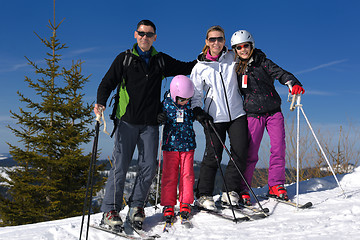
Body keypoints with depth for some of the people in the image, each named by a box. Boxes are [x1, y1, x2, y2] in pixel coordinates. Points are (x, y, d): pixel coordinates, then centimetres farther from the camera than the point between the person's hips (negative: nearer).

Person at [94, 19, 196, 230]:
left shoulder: (161, 61, 15)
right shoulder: (124, 59, 8)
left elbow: (186, 68, 27)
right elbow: (108, 82, 5)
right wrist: (101, 103, -12)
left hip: (150, 124, 3)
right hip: (127, 121, -2)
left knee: (149, 167, -2)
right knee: (120, 165, -8)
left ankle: (136, 207, 13)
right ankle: (111, 210, 2)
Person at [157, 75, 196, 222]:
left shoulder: (191, 104, 1)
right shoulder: (166, 103, -4)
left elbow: (196, 116, 19)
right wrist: (160, 119, -15)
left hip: (187, 144, 2)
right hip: (170, 144, -1)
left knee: (187, 174, 3)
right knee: (169, 175, 0)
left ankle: (185, 204, 15)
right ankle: (168, 205, 10)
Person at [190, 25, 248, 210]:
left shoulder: (233, 58, 7)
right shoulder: (200, 67, 5)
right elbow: (195, 95, 8)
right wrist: (198, 112, -7)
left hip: (237, 114, 2)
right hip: (214, 117, -2)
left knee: (241, 152, -7)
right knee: (213, 156, -6)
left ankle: (231, 192, 8)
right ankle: (203, 195, 6)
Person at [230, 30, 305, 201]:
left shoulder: (262, 62, 3)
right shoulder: (235, 69, 9)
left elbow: (280, 73, -10)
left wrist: (293, 83, -30)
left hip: (273, 112, 0)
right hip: (253, 115, 0)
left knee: (278, 148, -7)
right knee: (250, 153, -4)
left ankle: (276, 186, 5)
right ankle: (242, 188, 7)